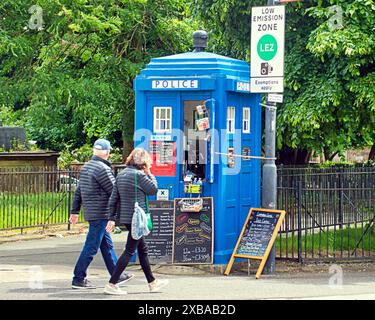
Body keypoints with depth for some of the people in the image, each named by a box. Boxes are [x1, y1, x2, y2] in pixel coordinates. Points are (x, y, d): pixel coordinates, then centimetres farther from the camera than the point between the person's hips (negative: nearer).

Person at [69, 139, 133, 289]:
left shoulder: (86, 167, 12)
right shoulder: (103, 168, -16)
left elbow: (78, 192, 17)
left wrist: (74, 211, 21)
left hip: (90, 213, 9)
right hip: (100, 214, -9)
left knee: (107, 244, 15)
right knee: (91, 247, -5)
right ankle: (78, 279, -2)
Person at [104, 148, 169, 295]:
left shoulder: (121, 175, 9)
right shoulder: (139, 175, -16)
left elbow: (113, 198, 8)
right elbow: (154, 190, -6)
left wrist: (112, 218, 9)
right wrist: (149, 174, 5)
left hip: (124, 217, 9)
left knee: (143, 249, 18)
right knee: (129, 251, -5)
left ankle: (152, 283, 28)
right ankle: (111, 285, -8)